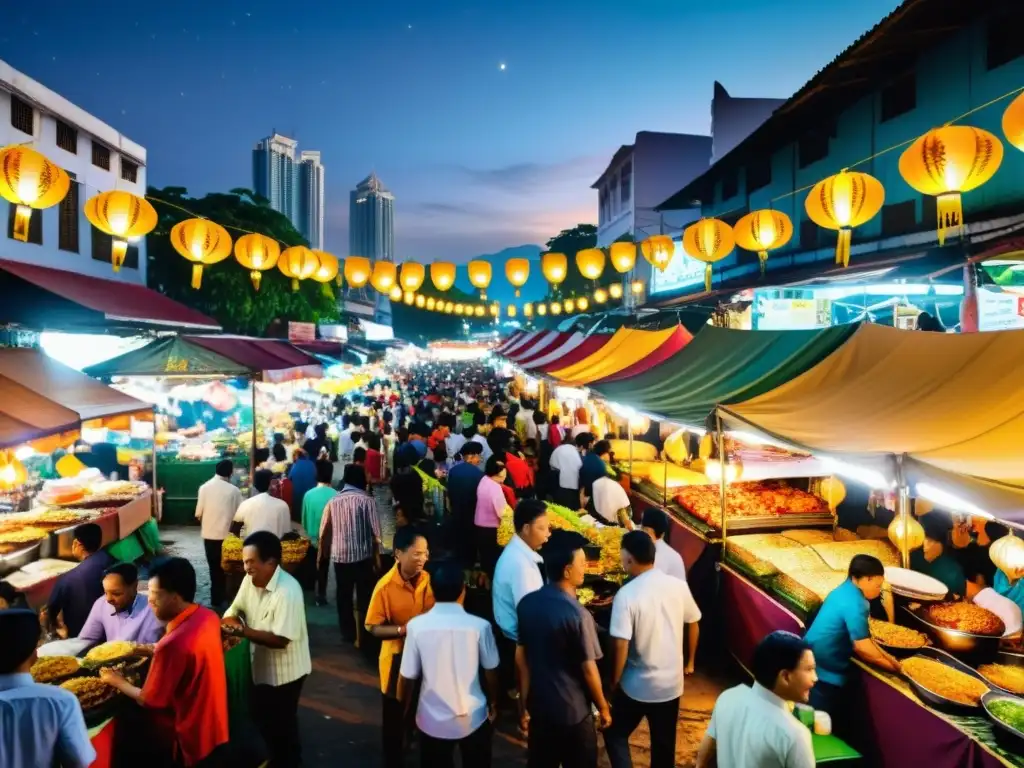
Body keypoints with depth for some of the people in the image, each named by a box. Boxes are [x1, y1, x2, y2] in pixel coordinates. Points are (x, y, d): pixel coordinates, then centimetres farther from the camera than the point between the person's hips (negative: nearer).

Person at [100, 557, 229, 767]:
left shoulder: (173, 644, -31)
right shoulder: (209, 617, -8)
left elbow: (149, 701, -17)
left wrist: (118, 681, -1)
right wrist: (154, 651, 10)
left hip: (188, 739, -8)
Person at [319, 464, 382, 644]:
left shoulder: (333, 501, 3)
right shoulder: (367, 500, -7)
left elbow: (324, 531, 6)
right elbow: (375, 532, -10)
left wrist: (320, 555, 17)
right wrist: (377, 557, -2)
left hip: (339, 555, 3)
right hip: (363, 555, -3)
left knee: (344, 596, 13)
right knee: (365, 596, 8)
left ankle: (348, 633, 19)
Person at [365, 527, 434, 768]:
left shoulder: (430, 580, -11)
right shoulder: (385, 586, -20)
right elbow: (373, 628, -15)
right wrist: (403, 629, -29)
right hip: (398, 659, -3)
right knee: (394, 718, 17)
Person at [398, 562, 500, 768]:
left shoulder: (416, 626, -16)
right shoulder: (480, 626, -17)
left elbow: (407, 678, -9)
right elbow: (490, 672, -3)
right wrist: (494, 704, 16)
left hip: (433, 721, 0)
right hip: (473, 718, 0)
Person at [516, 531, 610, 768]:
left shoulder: (527, 603, -7)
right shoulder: (577, 614, -25)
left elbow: (520, 657, 1)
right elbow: (588, 668, -17)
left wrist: (523, 704, 11)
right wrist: (603, 707, 0)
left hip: (538, 707, 5)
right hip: (573, 712, -5)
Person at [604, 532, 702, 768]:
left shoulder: (627, 594, -21)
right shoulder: (678, 586, -6)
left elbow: (620, 646, -22)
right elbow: (693, 625, 7)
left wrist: (613, 682, -6)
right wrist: (689, 662, 23)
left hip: (636, 686, -4)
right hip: (672, 682, 4)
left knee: (615, 735, 17)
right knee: (664, 743, 20)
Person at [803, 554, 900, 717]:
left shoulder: (845, 591, 7)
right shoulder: (854, 603, -23)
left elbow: (862, 637, 15)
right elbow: (862, 647, -21)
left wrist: (889, 659, 10)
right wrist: (893, 665, -7)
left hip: (812, 663, 10)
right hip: (823, 672, -10)